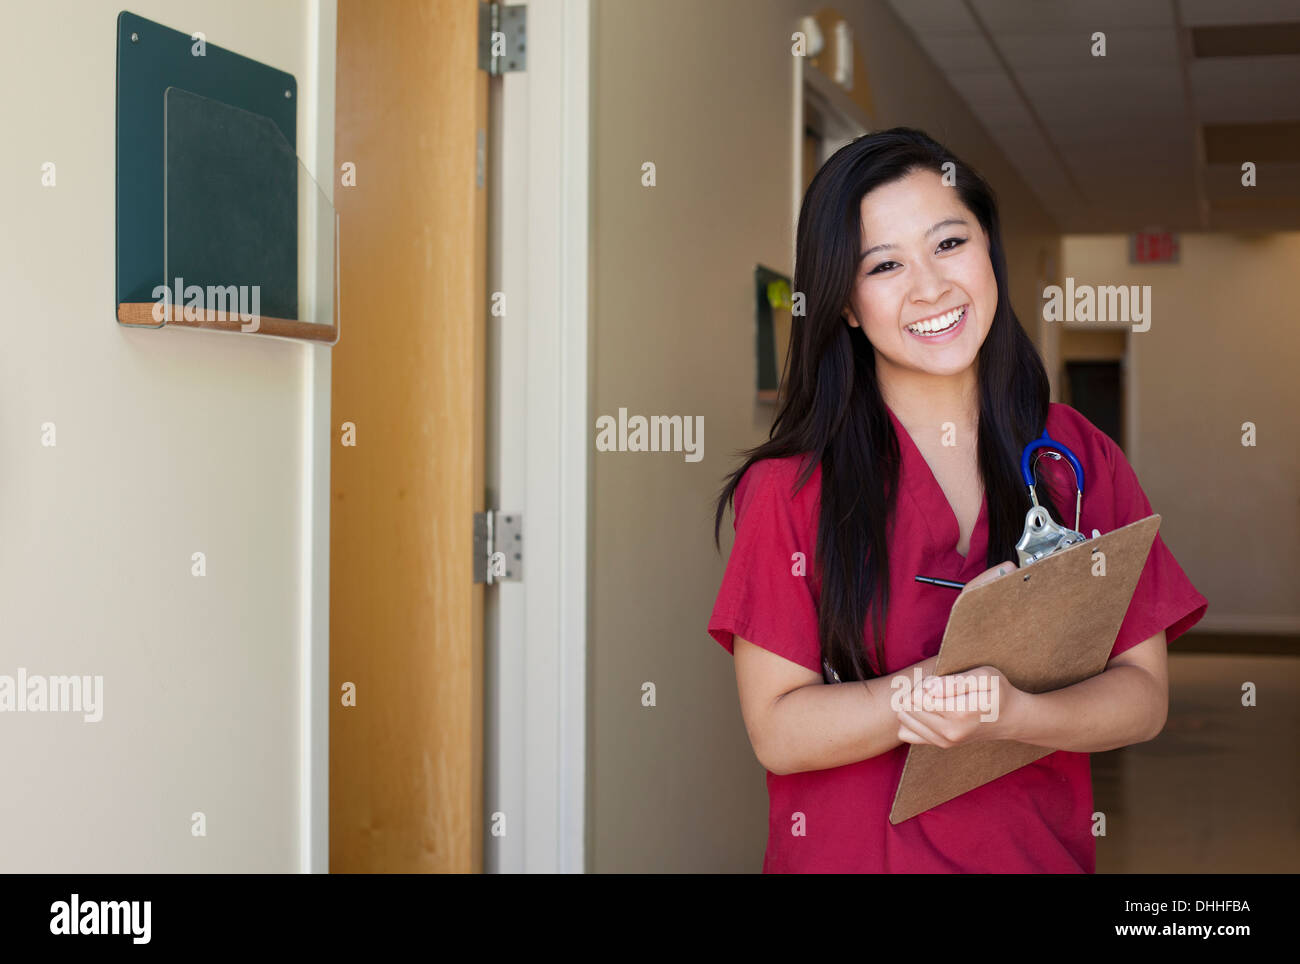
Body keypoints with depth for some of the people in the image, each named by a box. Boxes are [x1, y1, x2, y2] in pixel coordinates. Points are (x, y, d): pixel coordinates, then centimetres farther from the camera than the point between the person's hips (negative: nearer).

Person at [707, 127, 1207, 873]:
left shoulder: (1083, 459, -2)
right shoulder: (793, 484, -10)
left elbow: (1144, 697, -4)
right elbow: (777, 732, -13)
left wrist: (1014, 714, -23)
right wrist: (949, 678, -26)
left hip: (1045, 851, 2)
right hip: (850, 853, -2)